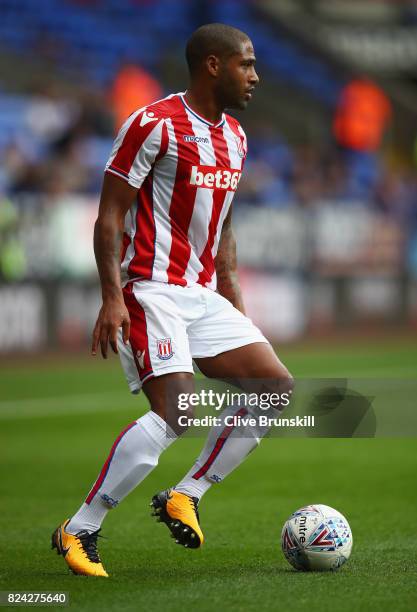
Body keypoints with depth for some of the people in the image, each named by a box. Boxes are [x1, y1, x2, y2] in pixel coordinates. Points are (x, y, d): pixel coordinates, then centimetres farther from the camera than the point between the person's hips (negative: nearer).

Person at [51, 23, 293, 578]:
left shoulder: (234, 137, 15)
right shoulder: (154, 125, -11)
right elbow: (109, 216, -12)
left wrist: (233, 301, 19)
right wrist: (112, 297, -22)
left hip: (202, 295, 9)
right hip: (150, 290, -9)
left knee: (277, 389, -1)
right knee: (176, 412, -22)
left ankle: (186, 496, 4)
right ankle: (78, 532, -13)